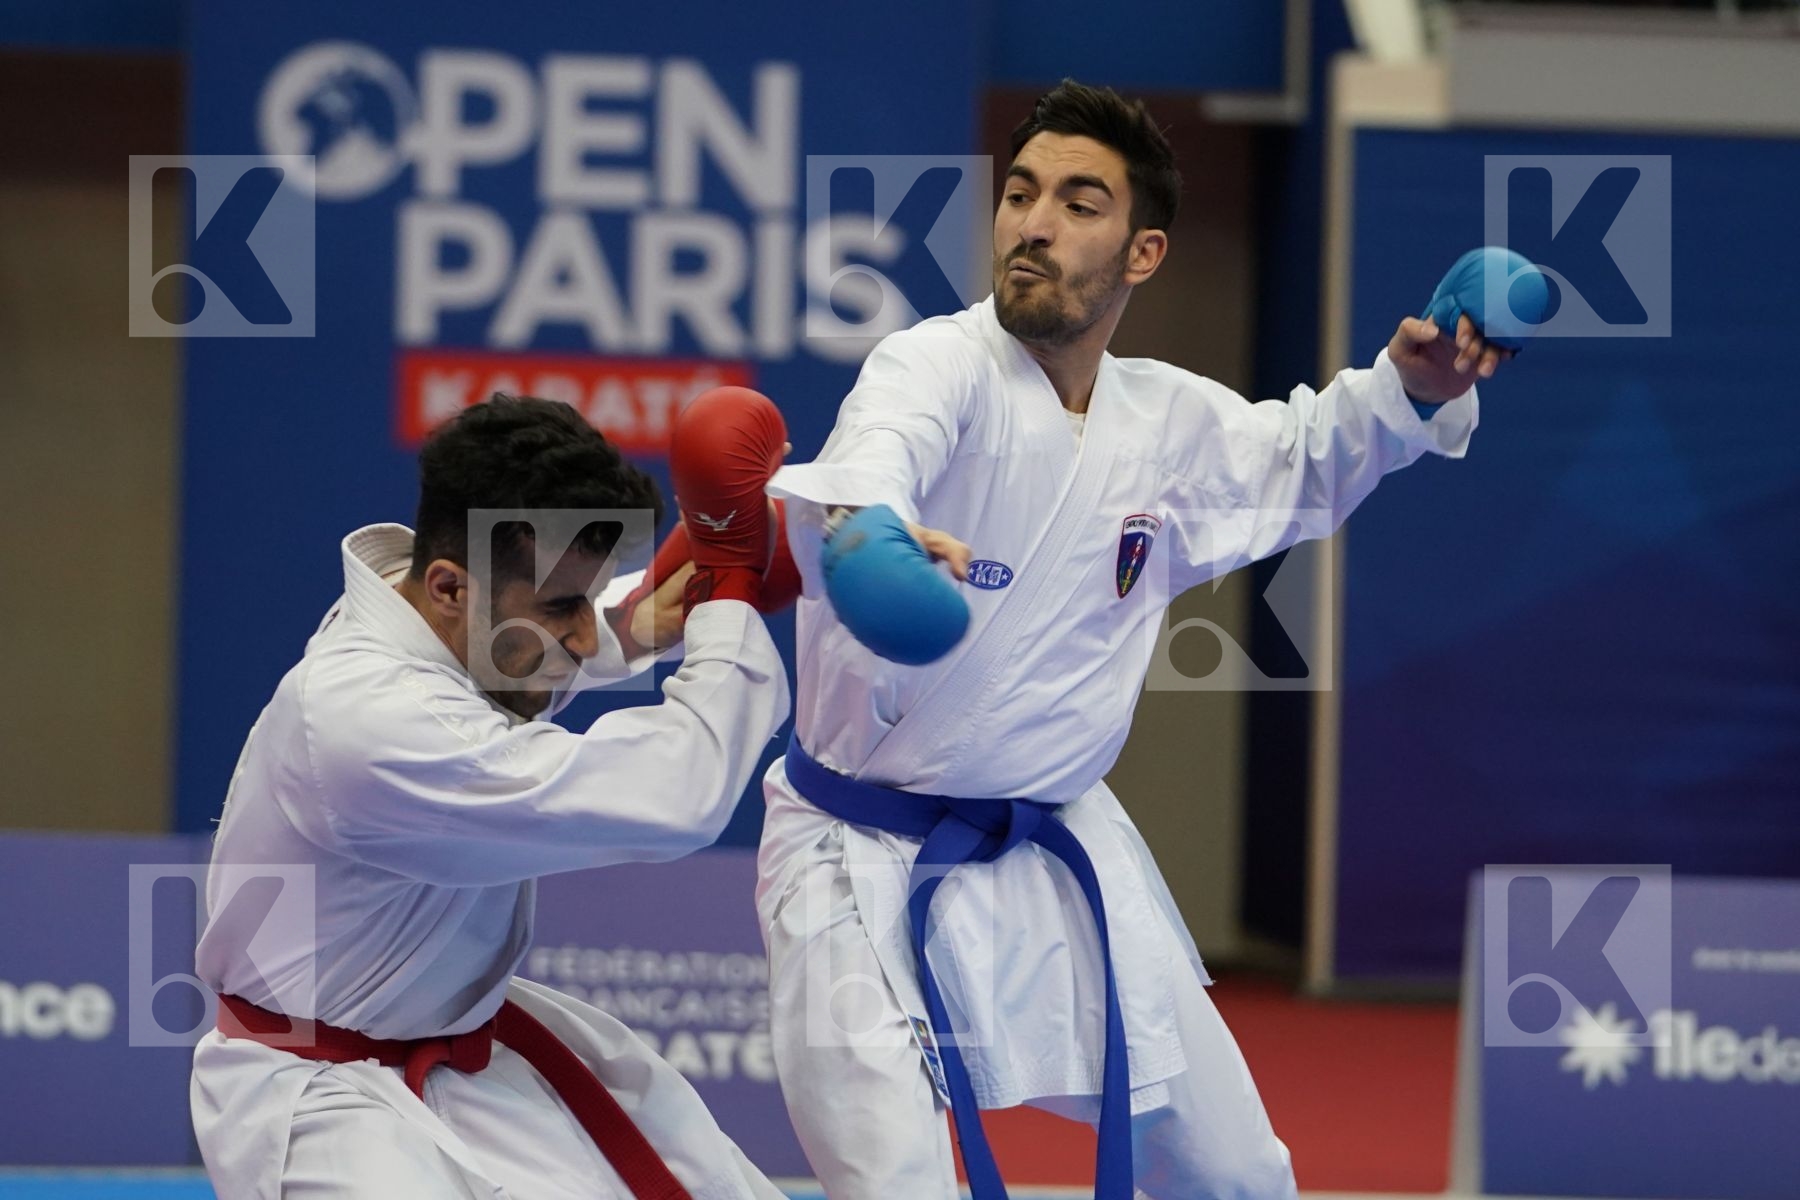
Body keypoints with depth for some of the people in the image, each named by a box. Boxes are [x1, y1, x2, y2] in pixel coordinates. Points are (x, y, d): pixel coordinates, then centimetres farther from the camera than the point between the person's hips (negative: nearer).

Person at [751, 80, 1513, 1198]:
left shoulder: (1172, 422, 1)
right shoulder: (940, 366, -19)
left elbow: (1304, 454, 22)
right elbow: (882, 439, -44)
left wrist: (1410, 386, 0)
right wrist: (860, 524, -68)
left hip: (1054, 847, 6)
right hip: (865, 855, -6)